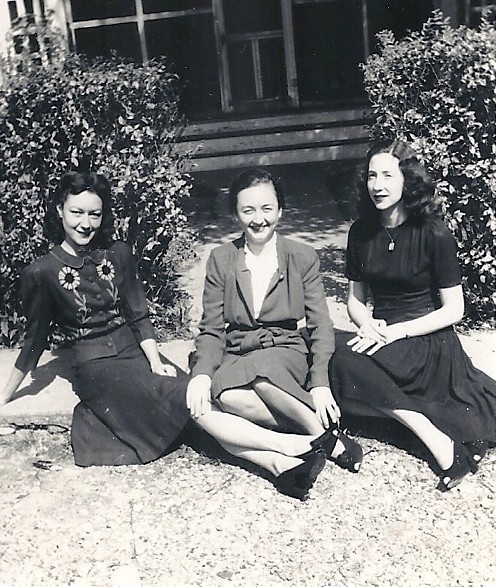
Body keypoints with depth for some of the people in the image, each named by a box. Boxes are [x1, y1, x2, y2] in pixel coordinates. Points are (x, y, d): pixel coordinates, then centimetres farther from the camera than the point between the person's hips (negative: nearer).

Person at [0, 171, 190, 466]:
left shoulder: (118, 253, 6)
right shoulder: (42, 272, -4)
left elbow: (139, 316, 6)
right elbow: (35, 338, 6)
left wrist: (155, 362, -9)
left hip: (135, 351, 4)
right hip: (94, 365, -4)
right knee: (172, 398, -29)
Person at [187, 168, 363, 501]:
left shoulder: (303, 258, 2)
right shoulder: (221, 260, 5)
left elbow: (321, 326, -1)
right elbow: (212, 330, 4)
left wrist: (320, 383, -17)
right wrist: (202, 374, -16)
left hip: (285, 352, -2)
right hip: (234, 357, 2)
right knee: (201, 408, -32)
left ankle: (324, 436, -21)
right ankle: (282, 462, -32)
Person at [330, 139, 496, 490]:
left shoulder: (434, 233, -9)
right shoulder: (362, 232, 6)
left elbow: (454, 310, -8)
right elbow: (355, 298, 13)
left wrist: (397, 331, -19)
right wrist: (367, 325, -10)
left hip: (426, 341, -7)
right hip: (380, 337, 7)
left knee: (348, 365, -30)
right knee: (343, 362, -23)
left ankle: (443, 444, -21)